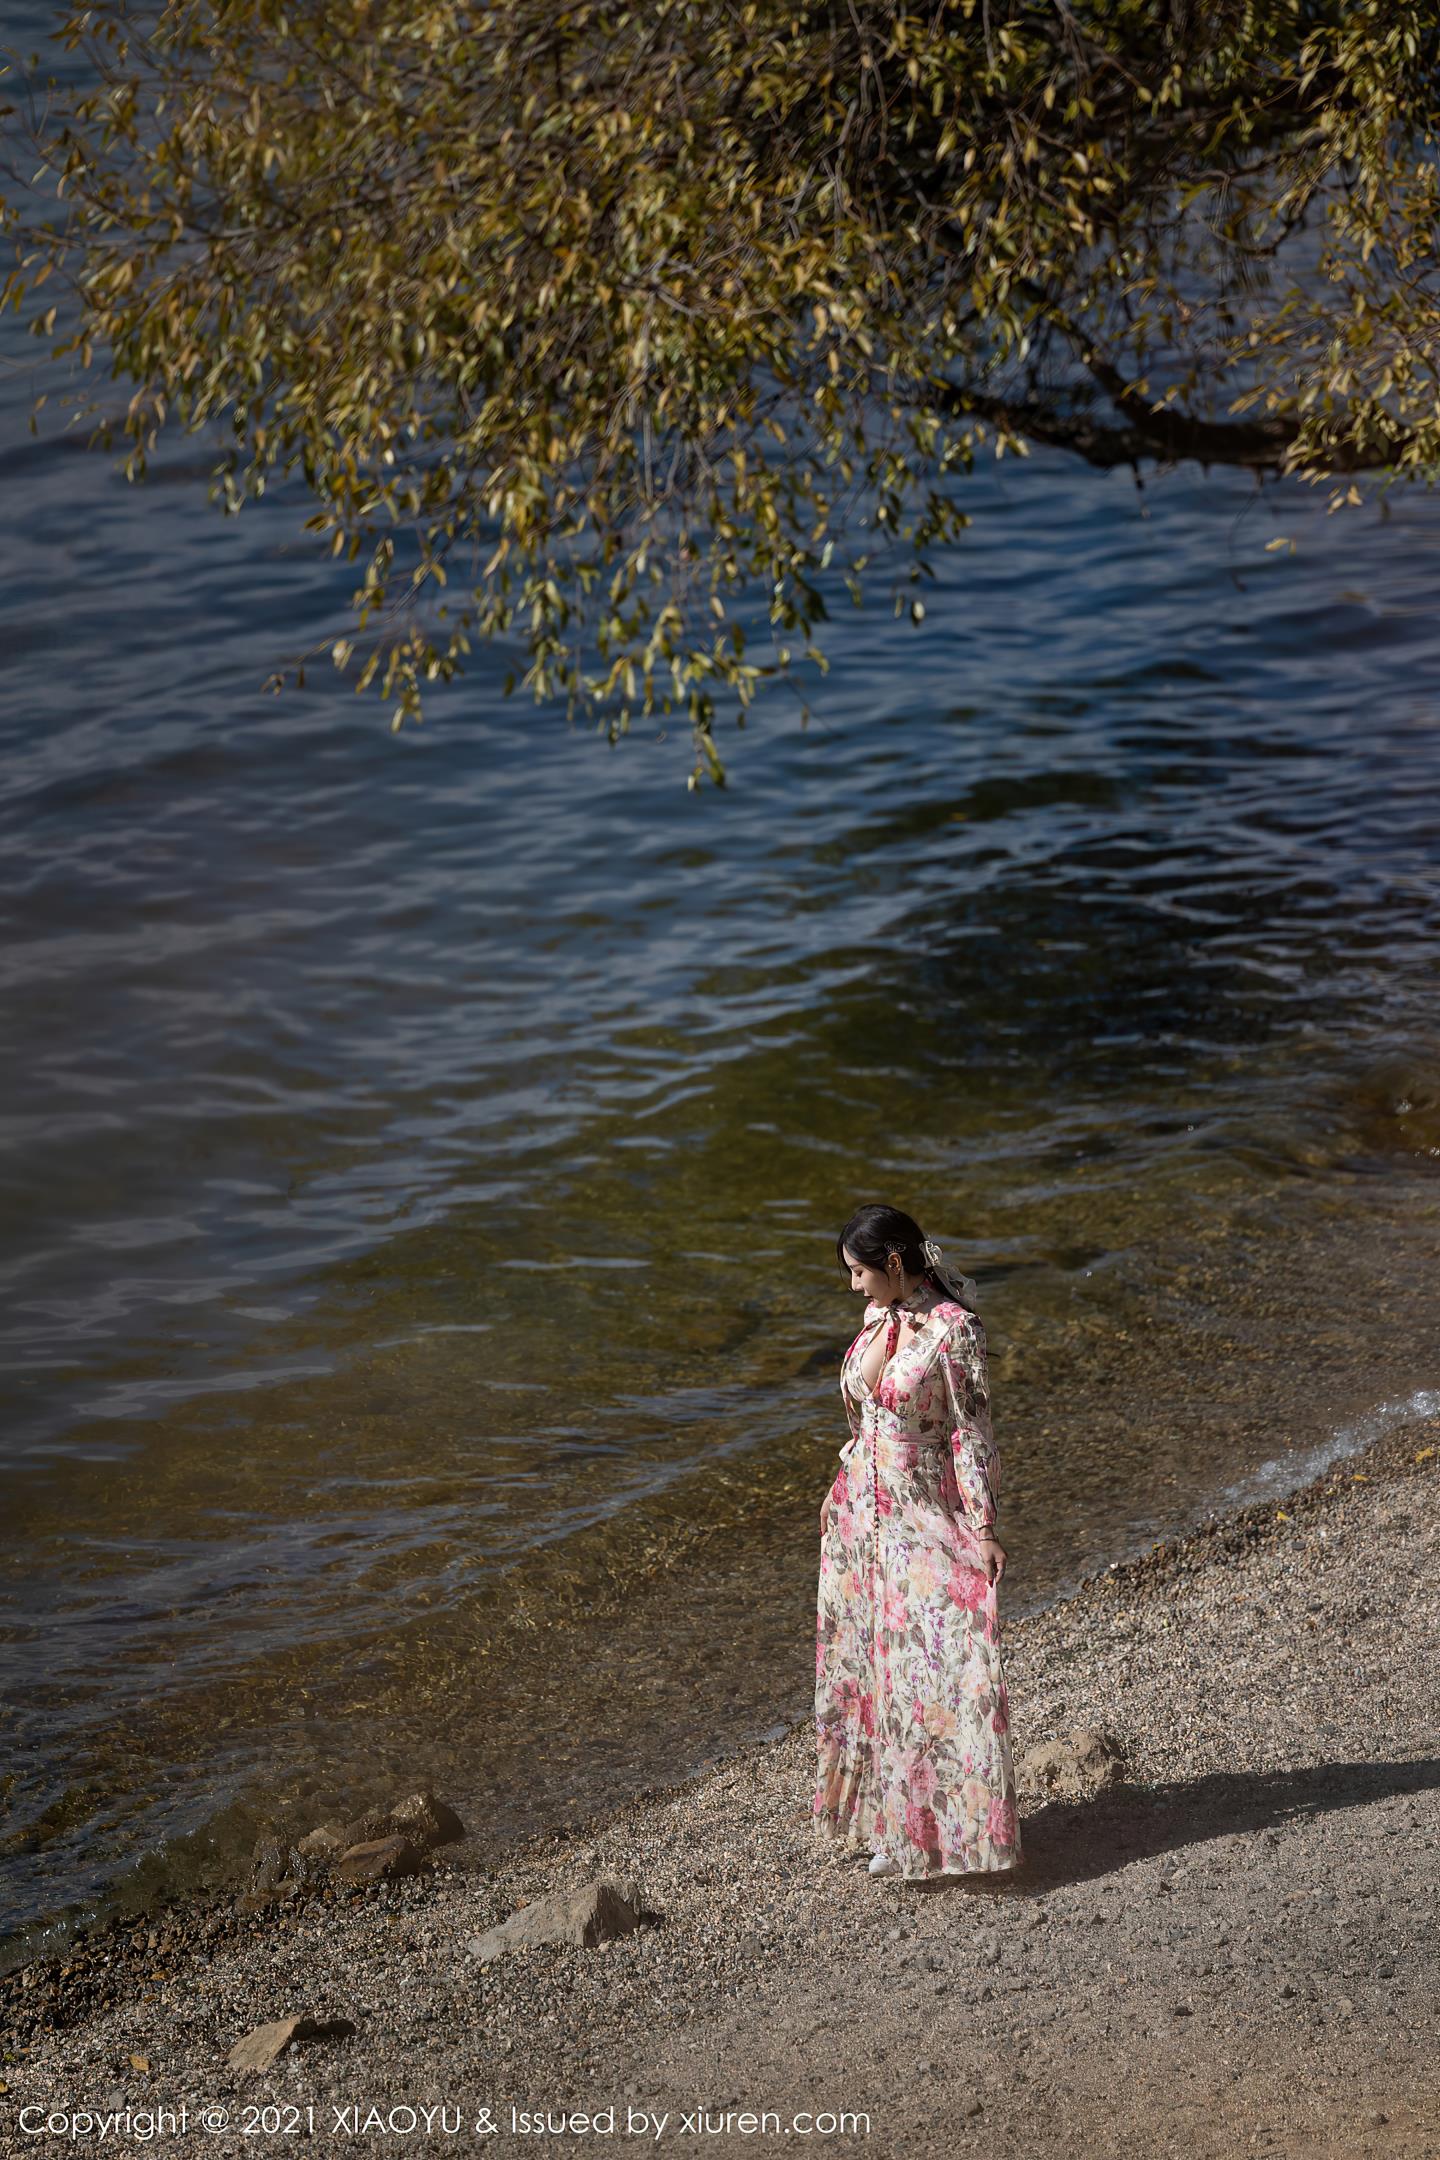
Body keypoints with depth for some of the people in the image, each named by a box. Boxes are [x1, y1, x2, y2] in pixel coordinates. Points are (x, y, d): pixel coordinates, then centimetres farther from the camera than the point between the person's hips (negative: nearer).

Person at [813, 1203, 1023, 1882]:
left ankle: (944, 1825, 3)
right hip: (864, 1511, 8)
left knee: (937, 1665, -6)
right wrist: (843, 1493, 22)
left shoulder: (953, 1329, -16)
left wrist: (983, 1529, -16)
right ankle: (891, 1820, 23)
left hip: (927, 1516, -8)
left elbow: (971, 1431, -15)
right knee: (867, 1658, 12)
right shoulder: (879, 1318, 5)